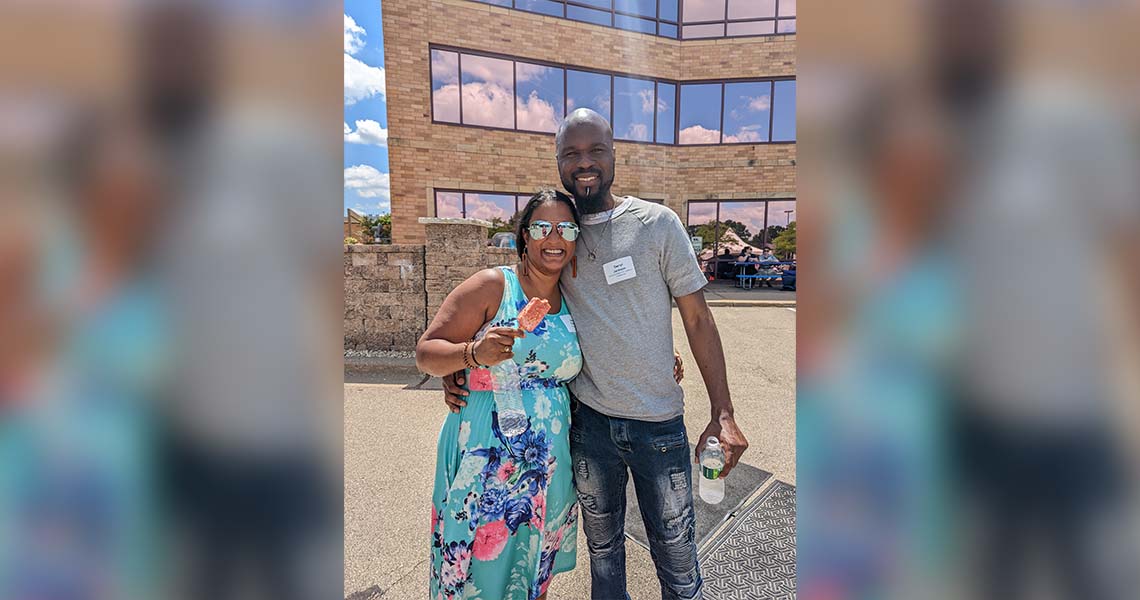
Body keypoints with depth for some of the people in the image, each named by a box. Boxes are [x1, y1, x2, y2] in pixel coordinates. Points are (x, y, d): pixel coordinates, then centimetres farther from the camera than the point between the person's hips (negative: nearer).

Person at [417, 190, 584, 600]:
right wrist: (474, 354, -30)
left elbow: (577, 368, 18)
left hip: (549, 465, 5)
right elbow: (425, 353, -10)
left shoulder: (573, 301, 4)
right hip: (486, 456, -4)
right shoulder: (492, 286, -10)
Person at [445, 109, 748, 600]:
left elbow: (697, 319, -5)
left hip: (660, 424, -2)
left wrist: (723, 415, -9)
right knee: (602, 545, 22)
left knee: (676, 551, 15)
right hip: (589, 420, 2)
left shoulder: (657, 223, -6)